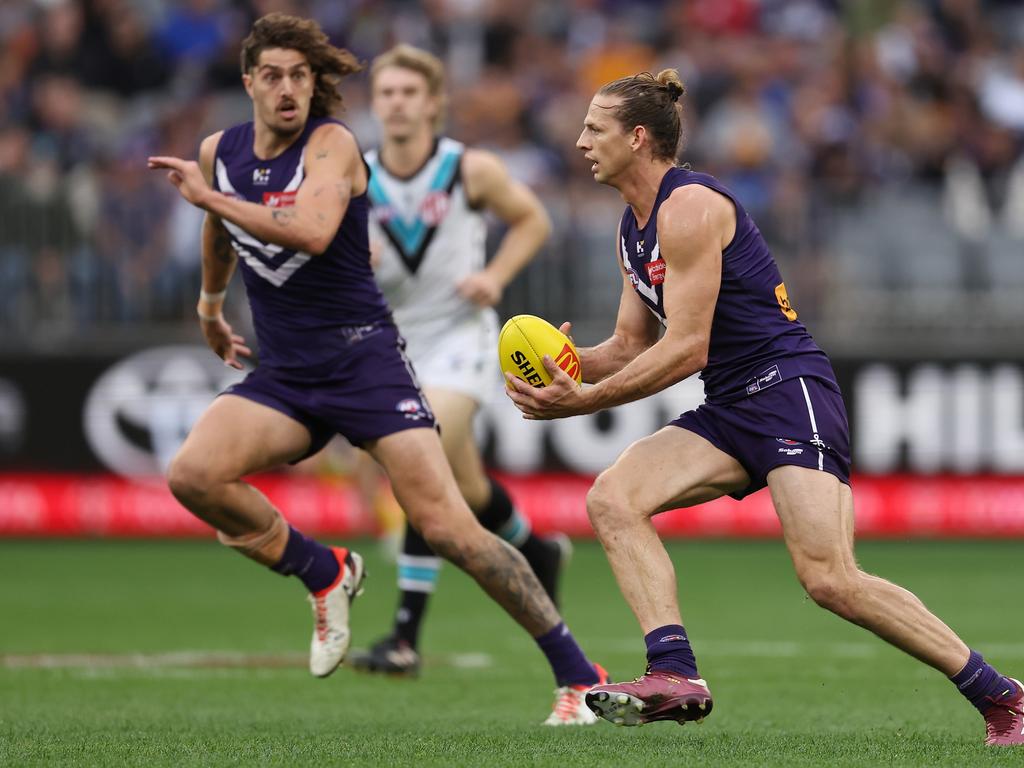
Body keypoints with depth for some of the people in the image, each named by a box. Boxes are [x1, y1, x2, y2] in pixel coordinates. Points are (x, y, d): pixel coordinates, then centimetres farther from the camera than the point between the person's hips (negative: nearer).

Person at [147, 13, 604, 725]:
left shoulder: (332, 143, -11)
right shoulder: (219, 152, 8)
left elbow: (311, 233, -31)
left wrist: (210, 197, -25)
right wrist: (211, 302, 45)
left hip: (364, 357, -5)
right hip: (283, 373, 5)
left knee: (446, 526, -16)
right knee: (192, 474, -22)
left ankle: (579, 675, -8)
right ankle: (325, 573, 2)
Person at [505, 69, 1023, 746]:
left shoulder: (690, 208, -14)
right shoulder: (633, 228, 16)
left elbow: (685, 349, -18)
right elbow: (630, 346, 20)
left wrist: (584, 402, -16)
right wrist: (569, 364, 0)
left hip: (789, 387, -9)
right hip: (730, 410, 9)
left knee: (831, 580, -20)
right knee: (612, 499, -12)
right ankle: (676, 675, -23)